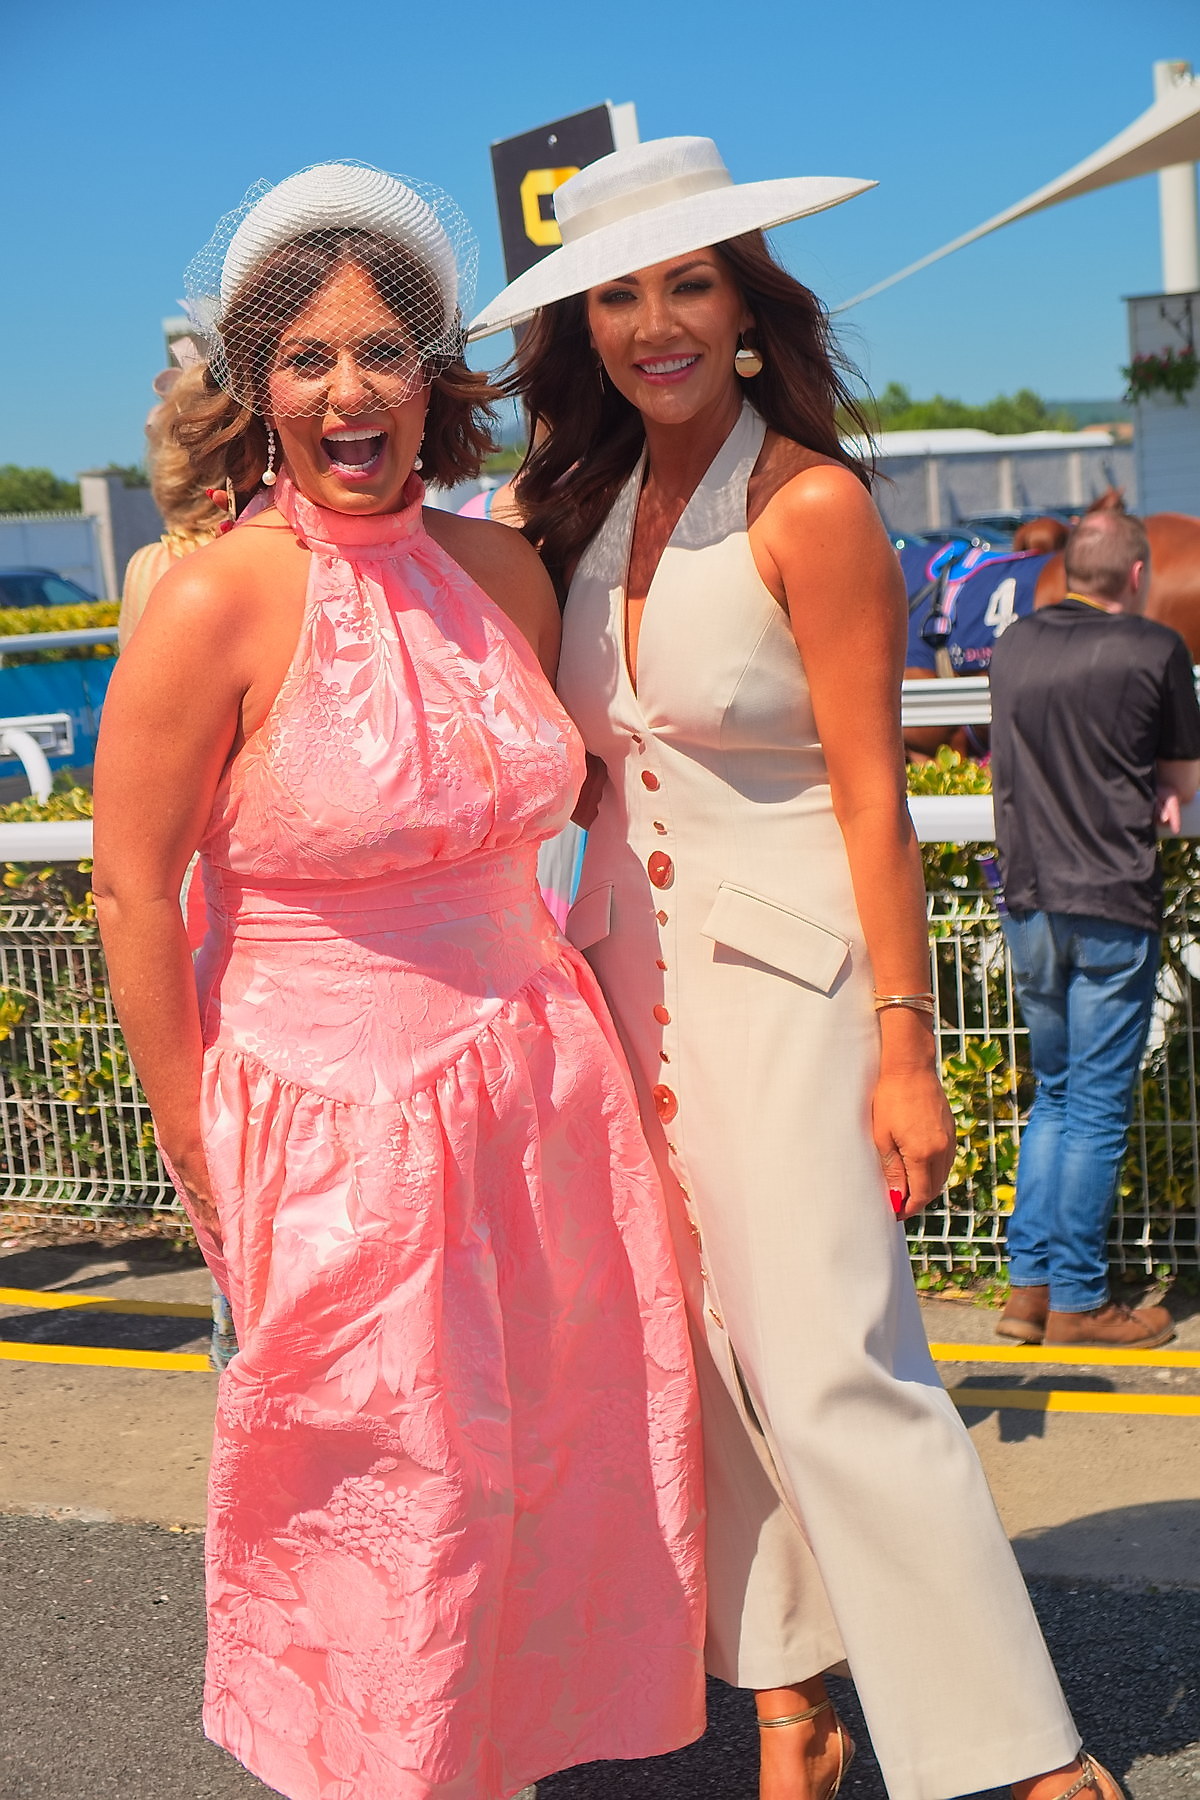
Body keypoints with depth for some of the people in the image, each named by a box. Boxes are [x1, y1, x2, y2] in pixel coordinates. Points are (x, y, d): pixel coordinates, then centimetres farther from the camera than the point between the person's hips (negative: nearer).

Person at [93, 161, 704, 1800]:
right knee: (393, 1502, 8)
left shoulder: (503, 569, 3)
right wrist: (205, 1168, -7)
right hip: (337, 1118, -5)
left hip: (542, 1084, 6)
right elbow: (134, 891, -10)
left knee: (572, 1464, 15)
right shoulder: (218, 601, -14)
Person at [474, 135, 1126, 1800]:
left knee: (837, 1367, -6)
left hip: (780, 970, -6)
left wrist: (905, 1045, -14)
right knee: (713, 1350, 11)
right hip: (630, 958, 6)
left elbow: (871, 796, -12)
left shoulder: (811, 507, -10)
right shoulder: (586, 508, 8)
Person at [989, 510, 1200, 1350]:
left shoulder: (1014, 645, 8)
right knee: (1098, 1108, 2)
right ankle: (1078, 1300, 8)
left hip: (1029, 899, 5)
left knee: (1054, 1094, 17)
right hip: (1113, 903, -5)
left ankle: (1029, 1286, 15)